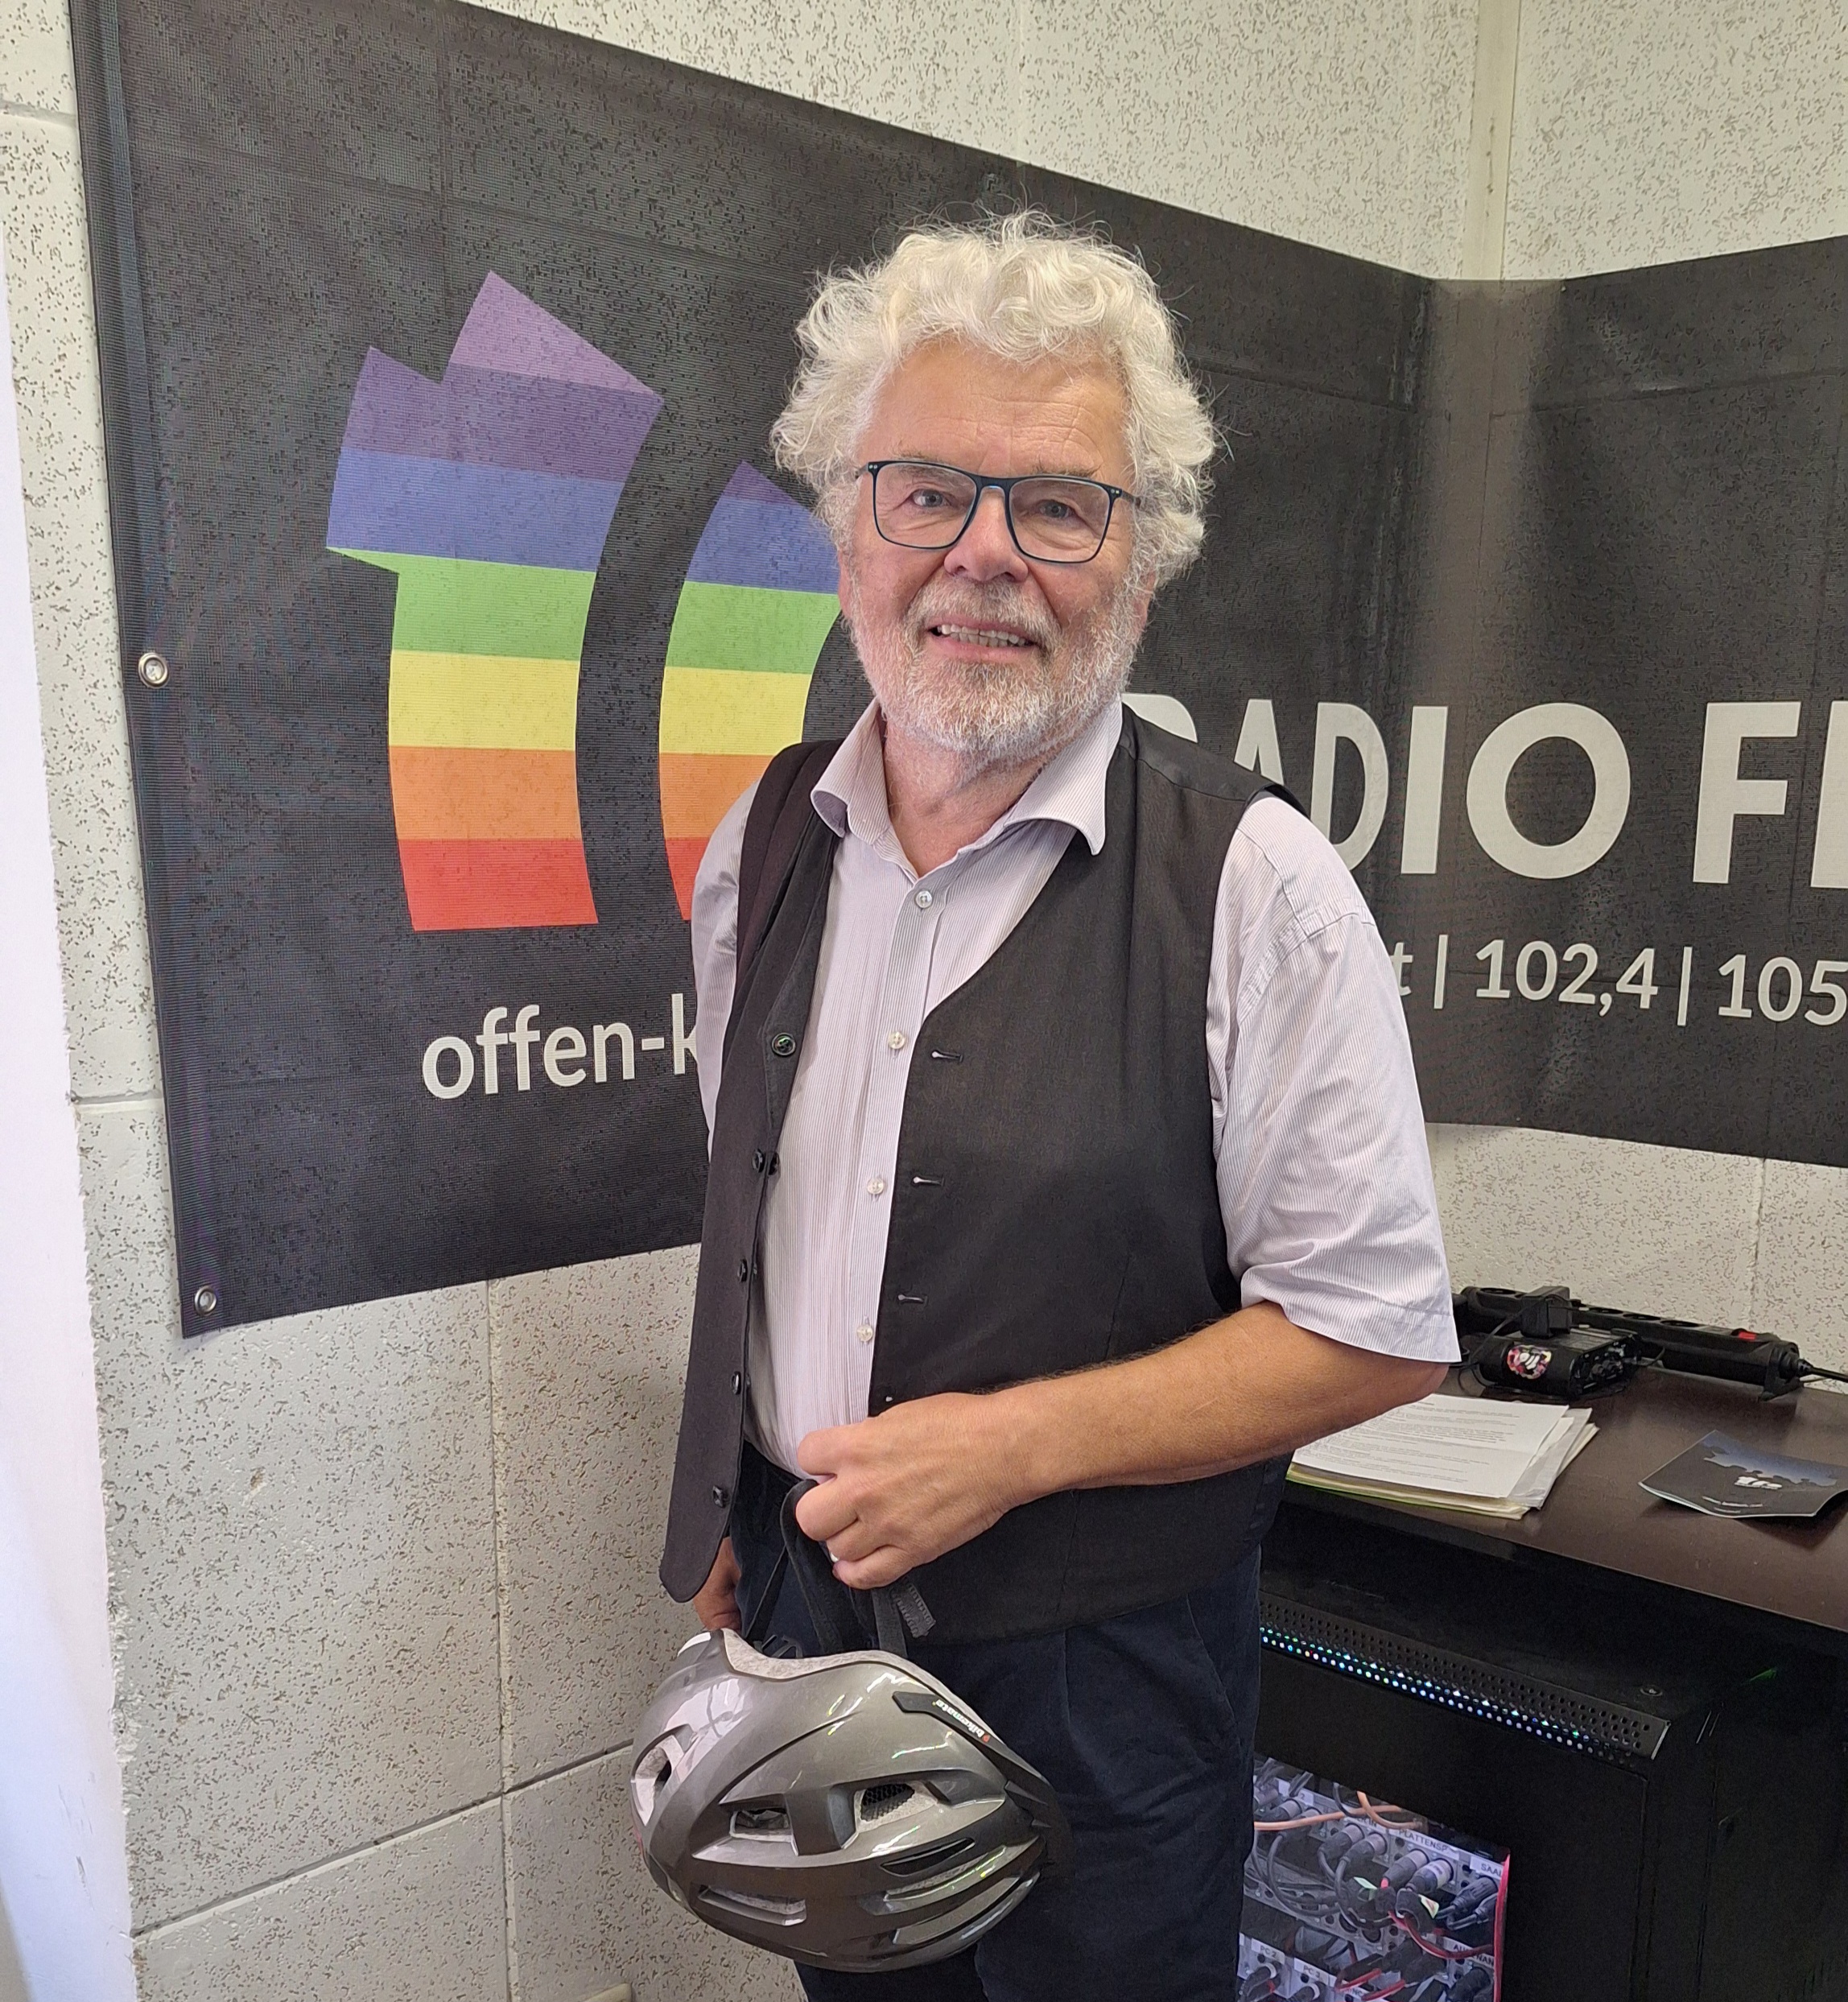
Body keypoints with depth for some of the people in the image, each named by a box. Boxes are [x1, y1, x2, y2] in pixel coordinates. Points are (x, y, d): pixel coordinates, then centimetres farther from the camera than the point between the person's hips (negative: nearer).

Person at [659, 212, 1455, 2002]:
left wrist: (1010, 1444, -21)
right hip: (802, 1605, 5)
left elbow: (1379, 1332, -14)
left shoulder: (1250, 883, -17)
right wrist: (722, 1510, 12)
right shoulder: (762, 848, 0)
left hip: (1097, 1673, -4)